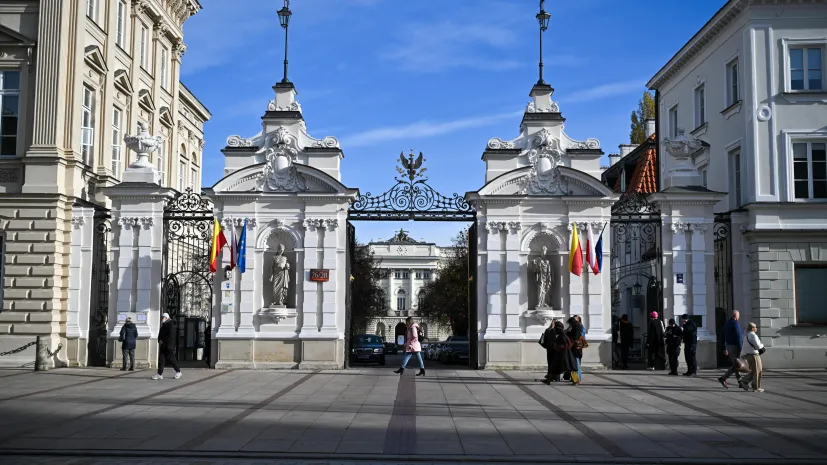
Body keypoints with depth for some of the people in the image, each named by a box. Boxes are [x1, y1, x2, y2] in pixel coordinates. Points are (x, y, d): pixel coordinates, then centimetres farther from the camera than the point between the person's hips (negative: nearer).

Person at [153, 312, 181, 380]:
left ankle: (178, 372, 15)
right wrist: (160, 340, 2)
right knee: (161, 359, 2)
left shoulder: (171, 324, -12)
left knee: (171, 359, 0)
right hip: (163, 346, 8)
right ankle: (160, 374, 3)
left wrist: (163, 341, -18)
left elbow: (170, 336, -19)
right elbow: (160, 334, 21)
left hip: (169, 346, -8)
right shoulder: (163, 325, 15)